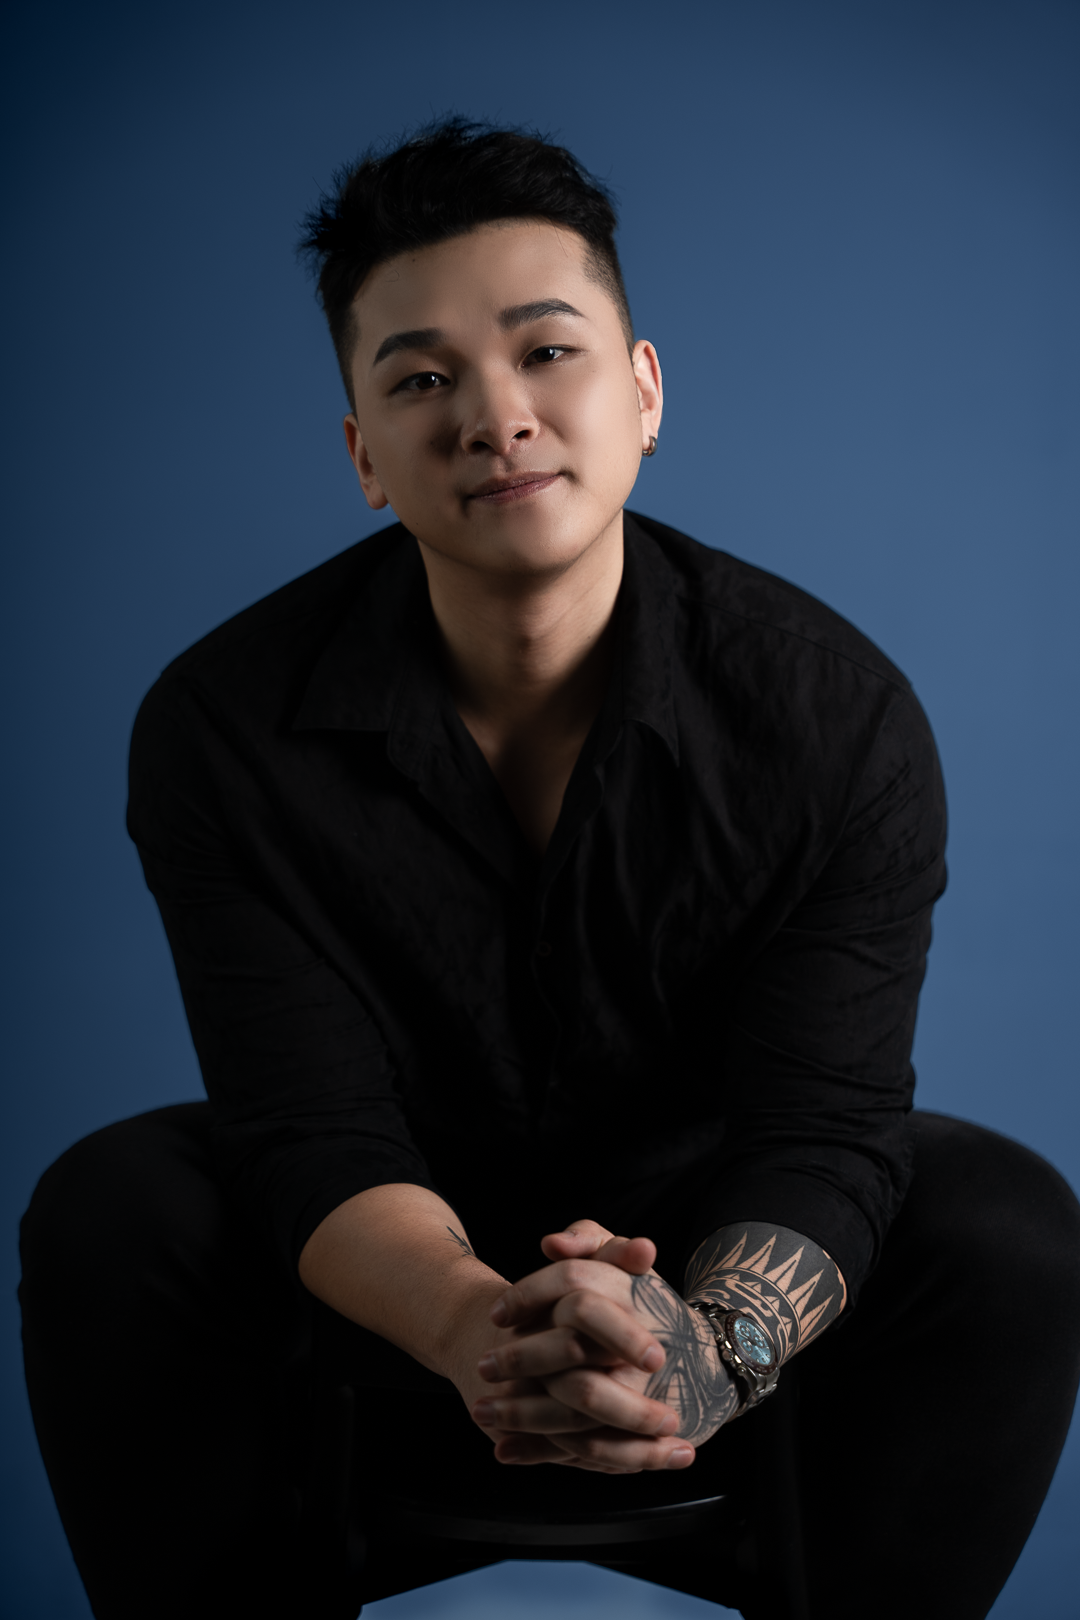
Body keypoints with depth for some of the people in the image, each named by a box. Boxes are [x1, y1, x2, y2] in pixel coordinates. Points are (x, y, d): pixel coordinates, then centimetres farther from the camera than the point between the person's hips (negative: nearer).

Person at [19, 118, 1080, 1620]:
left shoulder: (837, 714, -17)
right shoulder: (225, 724, -17)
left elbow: (822, 1129, -21)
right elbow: (314, 1137, -22)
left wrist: (705, 1349, -45)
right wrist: (480, 1329, -45)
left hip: (708, 1247, 0)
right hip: (394, 1268, 0)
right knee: (110, 1212, -26)